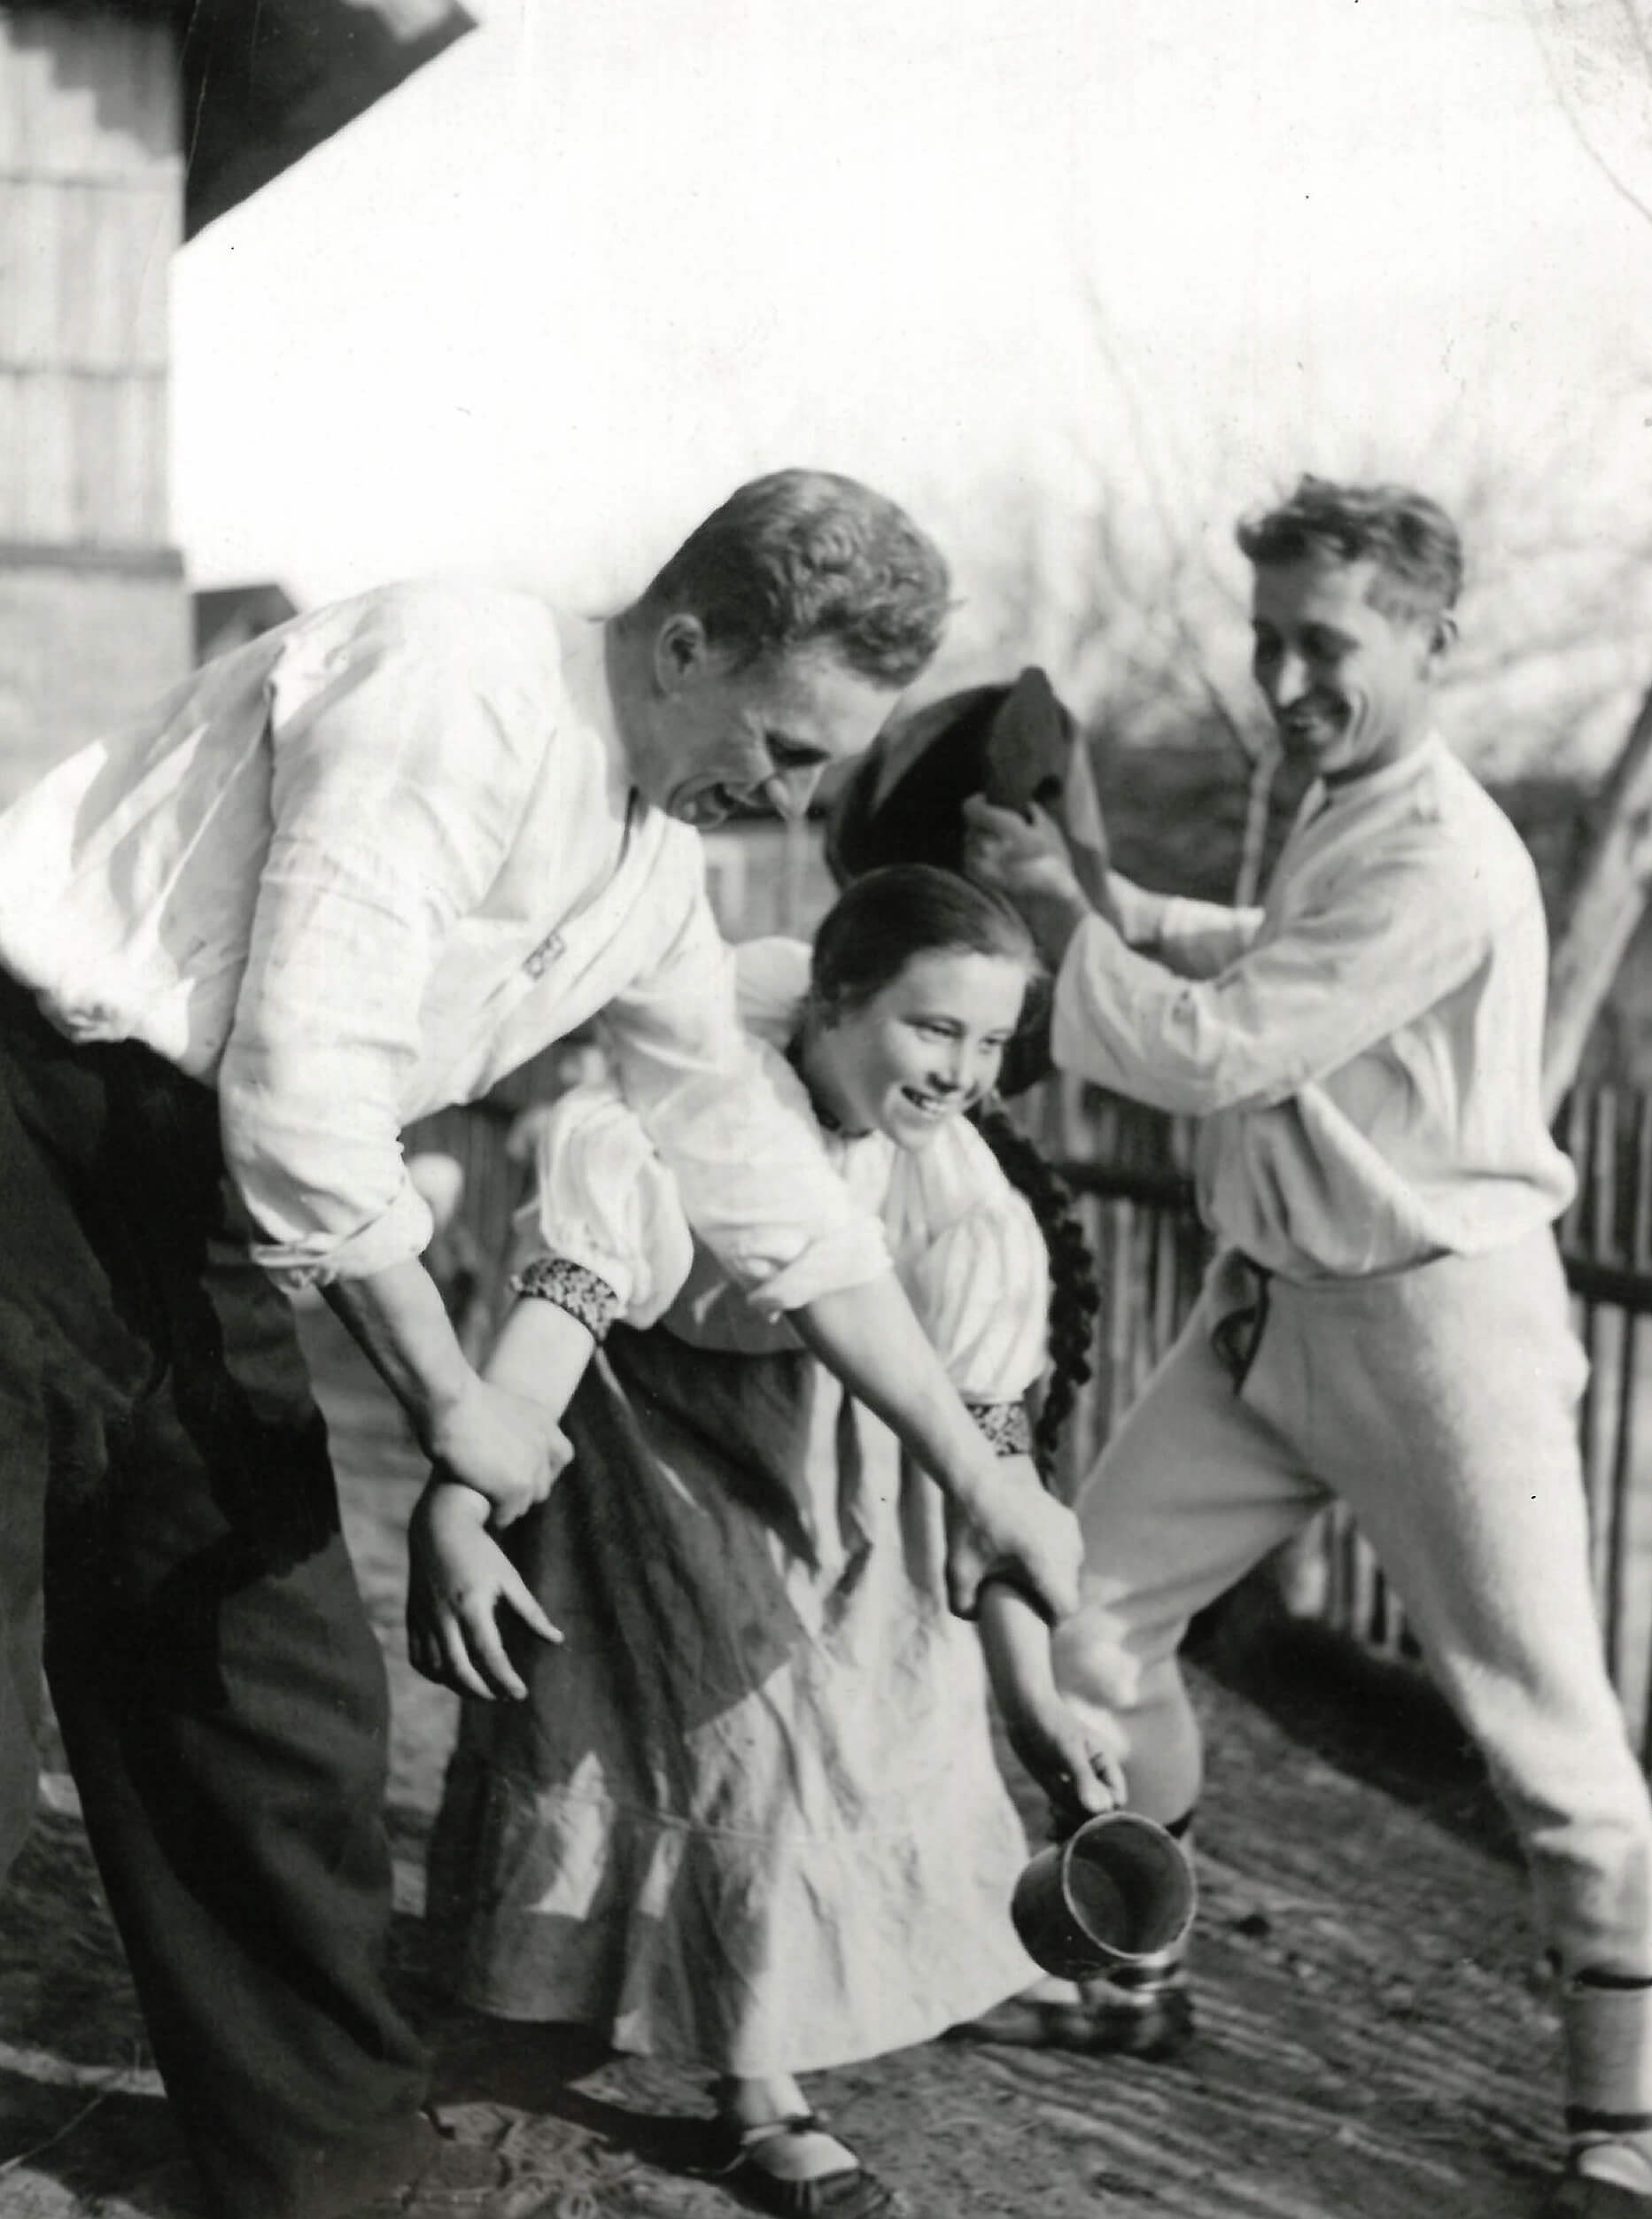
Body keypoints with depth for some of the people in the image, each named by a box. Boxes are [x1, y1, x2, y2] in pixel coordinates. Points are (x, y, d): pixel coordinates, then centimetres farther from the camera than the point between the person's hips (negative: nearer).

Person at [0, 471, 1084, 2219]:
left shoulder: (655, 875, 8)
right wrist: (445, 1393, -13)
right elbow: (302, 1088, -25)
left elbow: (770, 1196, 16)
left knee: (284, 1705, 10)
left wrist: (978, 1479, 18)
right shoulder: (456, 692, -19)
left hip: (181, 1208, 8)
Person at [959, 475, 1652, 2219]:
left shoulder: (1442, 860, -20)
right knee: (1088, 1609, 8)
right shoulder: (1339, 819, 10)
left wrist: (1055, 911, -10)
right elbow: (1261, 959, 24)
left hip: (1439, 1317, -9)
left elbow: (1223, 1052, -21)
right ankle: (1131, 1975, 25)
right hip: (1271, 1300, 9)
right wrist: (1117, 903, 8)